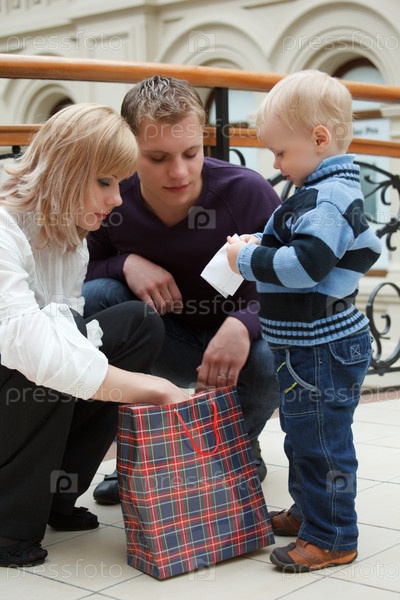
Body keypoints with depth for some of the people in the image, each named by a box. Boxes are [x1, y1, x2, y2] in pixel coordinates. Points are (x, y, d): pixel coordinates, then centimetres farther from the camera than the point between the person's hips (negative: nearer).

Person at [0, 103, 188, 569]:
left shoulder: (69, 236, 4)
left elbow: (67, 326, -4)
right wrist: (143, 387, -34)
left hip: (39, 404, 8)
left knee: (140, 325, -3)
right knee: (42, 367, -34)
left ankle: (55, 496, 2)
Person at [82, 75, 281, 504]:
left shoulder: (248, 192, -22)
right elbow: (83, 272, -4)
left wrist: (244, 324, -41)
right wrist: (126, 263, -27)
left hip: (239, 341, -2)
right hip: (168, 349, 2)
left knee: (271, 361, -36)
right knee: (96, 297, -24)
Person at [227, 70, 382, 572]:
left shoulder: (327, 198, -21)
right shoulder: (325, 191, 12)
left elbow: (305, 266, -30)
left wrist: (249, 260, -18)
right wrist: (261, 246, 6)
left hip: (324, 350, -11)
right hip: (307, 346, 11)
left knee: (322, 441, -1)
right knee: (302, 434, 23)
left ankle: (331, 538, 12)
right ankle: (308, 511, 39)